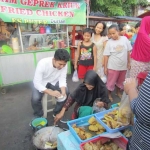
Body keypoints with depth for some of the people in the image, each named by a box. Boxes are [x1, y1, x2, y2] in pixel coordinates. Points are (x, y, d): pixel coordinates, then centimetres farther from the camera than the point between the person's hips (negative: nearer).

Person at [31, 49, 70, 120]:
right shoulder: (42, 63, -33)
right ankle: (39, 116, 5)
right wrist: (51, 92, -45)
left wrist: (63, 90, -37)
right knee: (35, 99, -26)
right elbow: (36, 83, -32)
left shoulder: (63, 65, -22)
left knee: (66, 94, -19)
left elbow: (62, 79, -16)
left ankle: (56, 113, 6)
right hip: (41, 83, -3)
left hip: (54, 82, 3)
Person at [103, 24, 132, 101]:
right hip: (113, 67, -3)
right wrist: (105, 67, -9)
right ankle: (109, 94, 30)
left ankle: (118, 92, 44)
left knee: (120, 81, 21)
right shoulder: (109, 42, -11)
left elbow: (128, 51, 3)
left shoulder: (124, 39, -6)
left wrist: (129, 62, 5)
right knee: (111, 82, 9)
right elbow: (106, 56, -9)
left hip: (123, 66, 3)